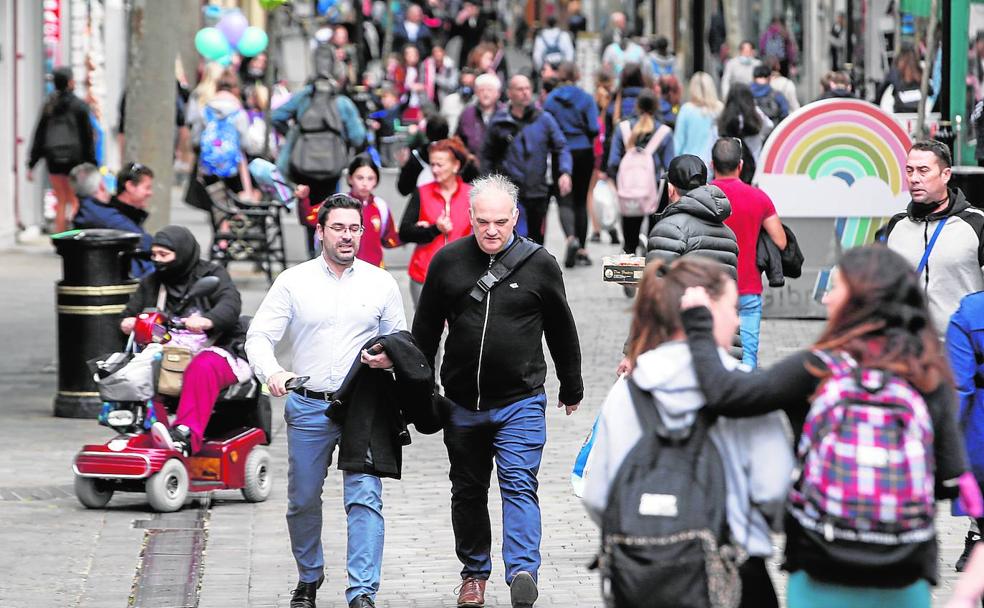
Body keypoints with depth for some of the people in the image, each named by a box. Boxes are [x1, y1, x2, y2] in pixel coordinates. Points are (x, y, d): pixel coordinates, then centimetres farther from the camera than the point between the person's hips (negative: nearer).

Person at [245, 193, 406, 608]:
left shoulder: (381, 284, 7)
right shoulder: (293, 282, 3)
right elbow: (259, 336, -1)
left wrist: (391, 358, -9)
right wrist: (271, 373, -21)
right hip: (308, 406, 0)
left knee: (365, 498, -11)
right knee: (303, 501, 9)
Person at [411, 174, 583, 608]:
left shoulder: (540, 264, -3)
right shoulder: (448, 262, 0)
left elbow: (562, 331, 10)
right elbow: (425, 328, 11)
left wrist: (572, 389, 18)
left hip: (520, 403, -3)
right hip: (462, 404, 3)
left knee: (519, 484, -14)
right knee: (468, 491, 13)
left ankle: (522, 572, -24)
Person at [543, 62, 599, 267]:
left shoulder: (551, 99, -3)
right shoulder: (586, 98, -4)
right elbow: (594, 129, -7)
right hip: (583, 153, 1)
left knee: (565, 200, -1)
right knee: (581, 200, 12)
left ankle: (571, 237, -28)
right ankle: (582, 250, 12)